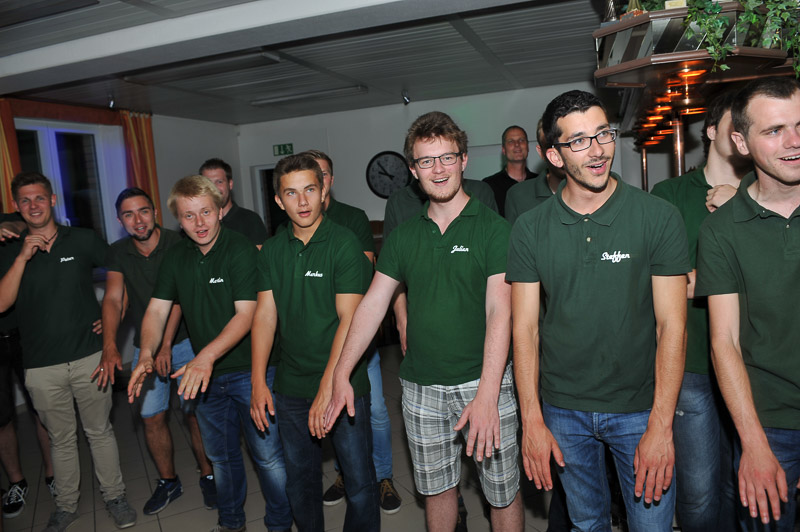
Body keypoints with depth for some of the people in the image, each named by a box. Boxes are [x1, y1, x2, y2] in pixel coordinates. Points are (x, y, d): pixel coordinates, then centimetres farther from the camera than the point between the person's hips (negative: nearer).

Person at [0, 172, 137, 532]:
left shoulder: (83, 240, 1)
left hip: (89, 357, -1)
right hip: (42, 367, 1)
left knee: (100, 431, 9)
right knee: (61, 439, 14)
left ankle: (114, 496, 25)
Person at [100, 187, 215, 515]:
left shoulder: (177, 245, -13)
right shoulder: (118, 253, 0)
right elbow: (113, 299, -9)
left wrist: (166, 345, -29)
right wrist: (110, 348, -22)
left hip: (184, 342, -3)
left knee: (194, 412, 1)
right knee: (152, 417, 6)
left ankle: (208, 476, 21)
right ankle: (168, 482, 27)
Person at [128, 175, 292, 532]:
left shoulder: (241, 250, -16)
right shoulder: (176, 257, 5)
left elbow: (246, 314, -22)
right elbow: (157, 309, 2)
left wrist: (207, 355, -33)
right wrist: (147, 354, -16)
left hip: (248, 369, -6)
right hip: (204, 373, 6)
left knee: (267, 454, 3)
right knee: (220, 455, 21)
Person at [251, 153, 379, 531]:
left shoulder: (344, 243, -11)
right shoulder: (271, 251, 5)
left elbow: (349, 320, -16)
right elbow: (265, 314, 3)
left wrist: (328, 387, -20)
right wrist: (258, 382, -3)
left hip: (342, 384, -4)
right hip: (291, 386, 5)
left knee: (359, 481, 6)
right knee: (299, 479, 19)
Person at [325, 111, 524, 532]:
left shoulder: (493, 229, -8)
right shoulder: (404, 236, 5)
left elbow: (499, 311, -15)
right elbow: (372, 305, 5)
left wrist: (486, 394, -24)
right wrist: (340, 375, 0)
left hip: (484, 382, -3)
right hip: (421, 386, 4)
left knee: (502, 492, 10)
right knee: (435, 486, 19)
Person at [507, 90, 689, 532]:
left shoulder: (658, 217, -8)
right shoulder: (529, 229, -5)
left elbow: (671, 325, -9)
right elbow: (525, 328, -5)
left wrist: (661, 425, -14)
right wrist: (532, 421, -9)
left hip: (640, 408, -1)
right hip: (563, 410, 2)